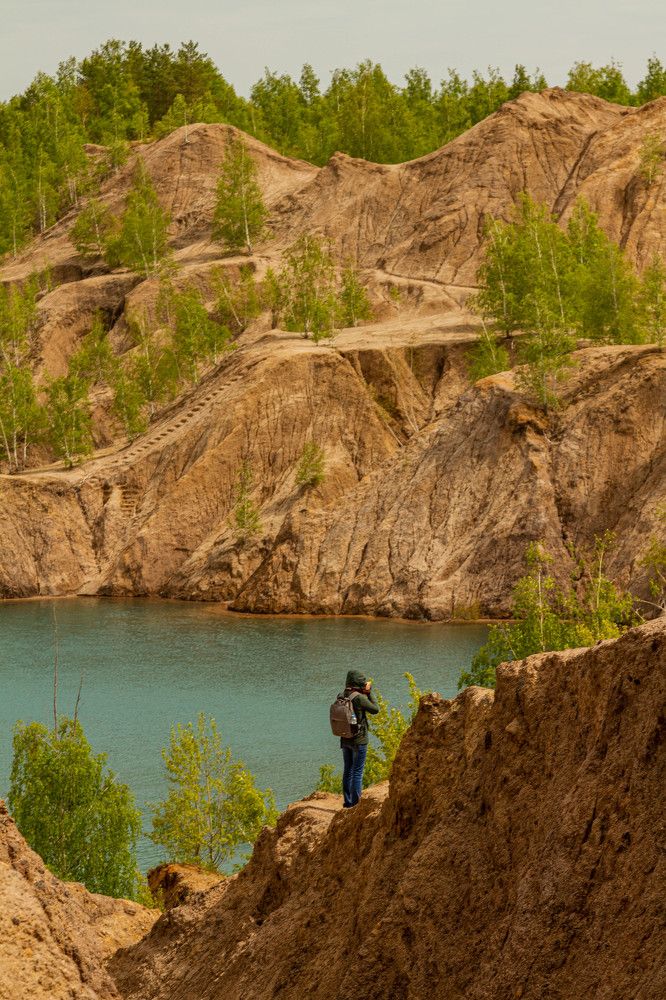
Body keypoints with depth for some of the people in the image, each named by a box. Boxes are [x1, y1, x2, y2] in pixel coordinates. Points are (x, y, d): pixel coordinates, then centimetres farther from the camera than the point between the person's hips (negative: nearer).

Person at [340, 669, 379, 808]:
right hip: (359, 740, -7)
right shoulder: (359, 698, -19)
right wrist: (369, 692, -2)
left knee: (348, 770, 15)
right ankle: (355, 803, -1)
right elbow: (375, 709, -8)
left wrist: (365, 693, 7)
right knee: (358, 771, -1)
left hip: (345, 739, 7)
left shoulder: (343, 696, 1)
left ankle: (347, 801, 20)